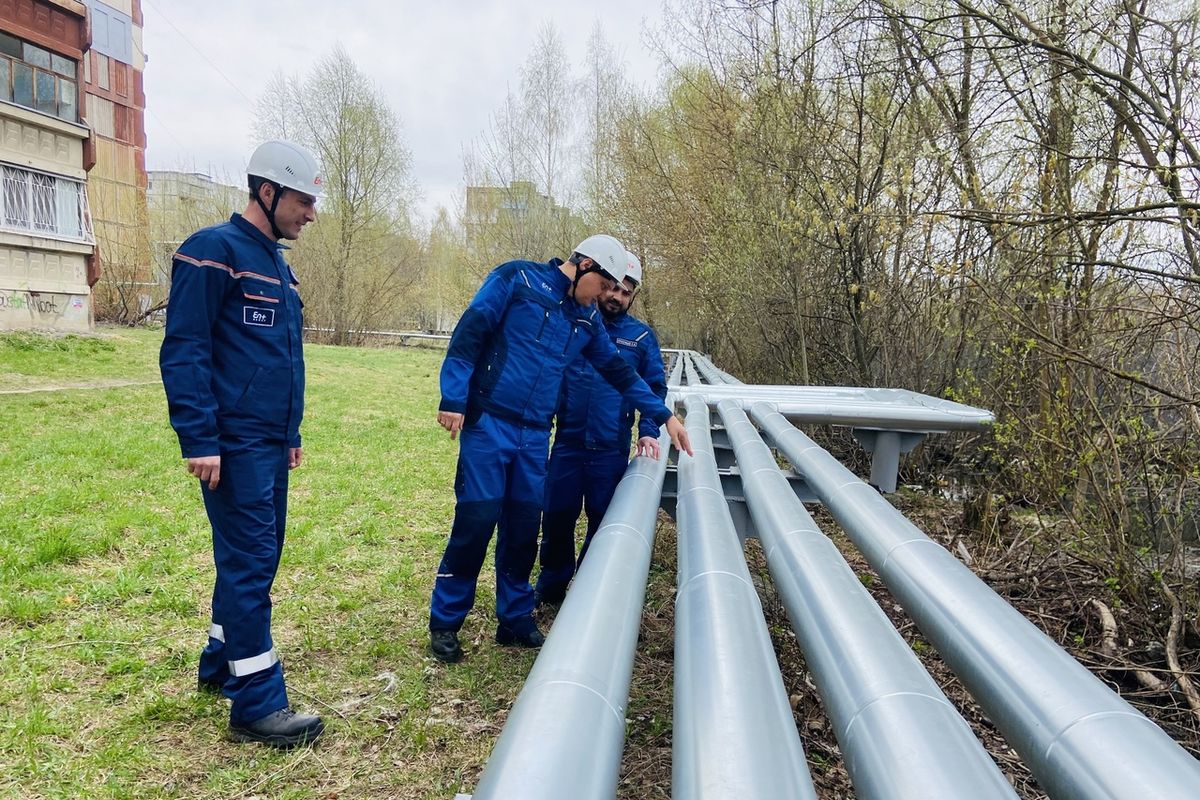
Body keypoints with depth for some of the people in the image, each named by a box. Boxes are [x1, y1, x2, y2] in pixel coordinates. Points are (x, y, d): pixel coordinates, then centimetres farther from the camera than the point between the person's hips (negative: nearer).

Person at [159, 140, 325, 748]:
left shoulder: (276, 263, 17)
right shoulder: (215, 251, -10)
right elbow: (183, 351, -15)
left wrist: (291, 434, 22)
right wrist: (199, 440, -20)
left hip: (271, 443, 9)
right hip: (234, 444, -9)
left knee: (255, 559, 15)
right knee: (249, 564, -6)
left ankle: (221, 663, 31)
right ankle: (257, 703, 2)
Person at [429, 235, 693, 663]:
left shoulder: (586, 318, 14)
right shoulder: (518, 278, -3)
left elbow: (618, 371, 19)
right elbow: (470, 331, -9)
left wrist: (663, 416, 16)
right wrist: (454, 398, -16)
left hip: (534, 435, 6)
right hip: (488, 422, -6)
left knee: (524, 524, 8)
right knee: (476, 519, -5)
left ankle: (515, 617, 24)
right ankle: (445, 622, 10)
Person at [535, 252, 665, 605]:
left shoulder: (642, 336, 5)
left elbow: (656, 387, 8)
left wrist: (648, 431, -7)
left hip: (611, 449, 0)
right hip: (566, 443, 0)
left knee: (604, 521, 9)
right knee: (557, 515, 8)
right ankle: (552, 583, 29)